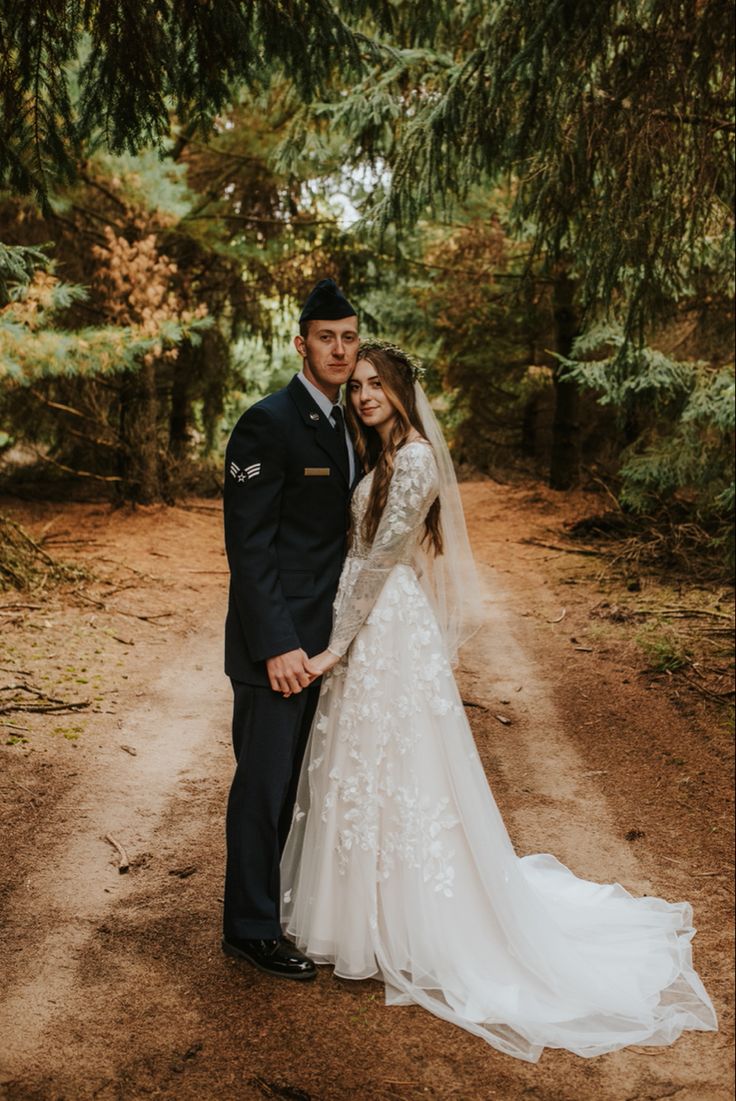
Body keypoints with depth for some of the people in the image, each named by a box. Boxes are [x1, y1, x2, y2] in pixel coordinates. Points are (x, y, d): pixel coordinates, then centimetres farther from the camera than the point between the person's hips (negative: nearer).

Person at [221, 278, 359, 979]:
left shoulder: (346, 426, 12)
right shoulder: (268, 424, -15)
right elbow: (247, 546, -18)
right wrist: (278, 646, -21)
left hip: (325, 639, 8)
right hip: (279, 643, -8)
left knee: (302, 782, 19)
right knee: (264, 785, 4)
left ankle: (291, 896, 35)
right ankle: (250, 928, 19)